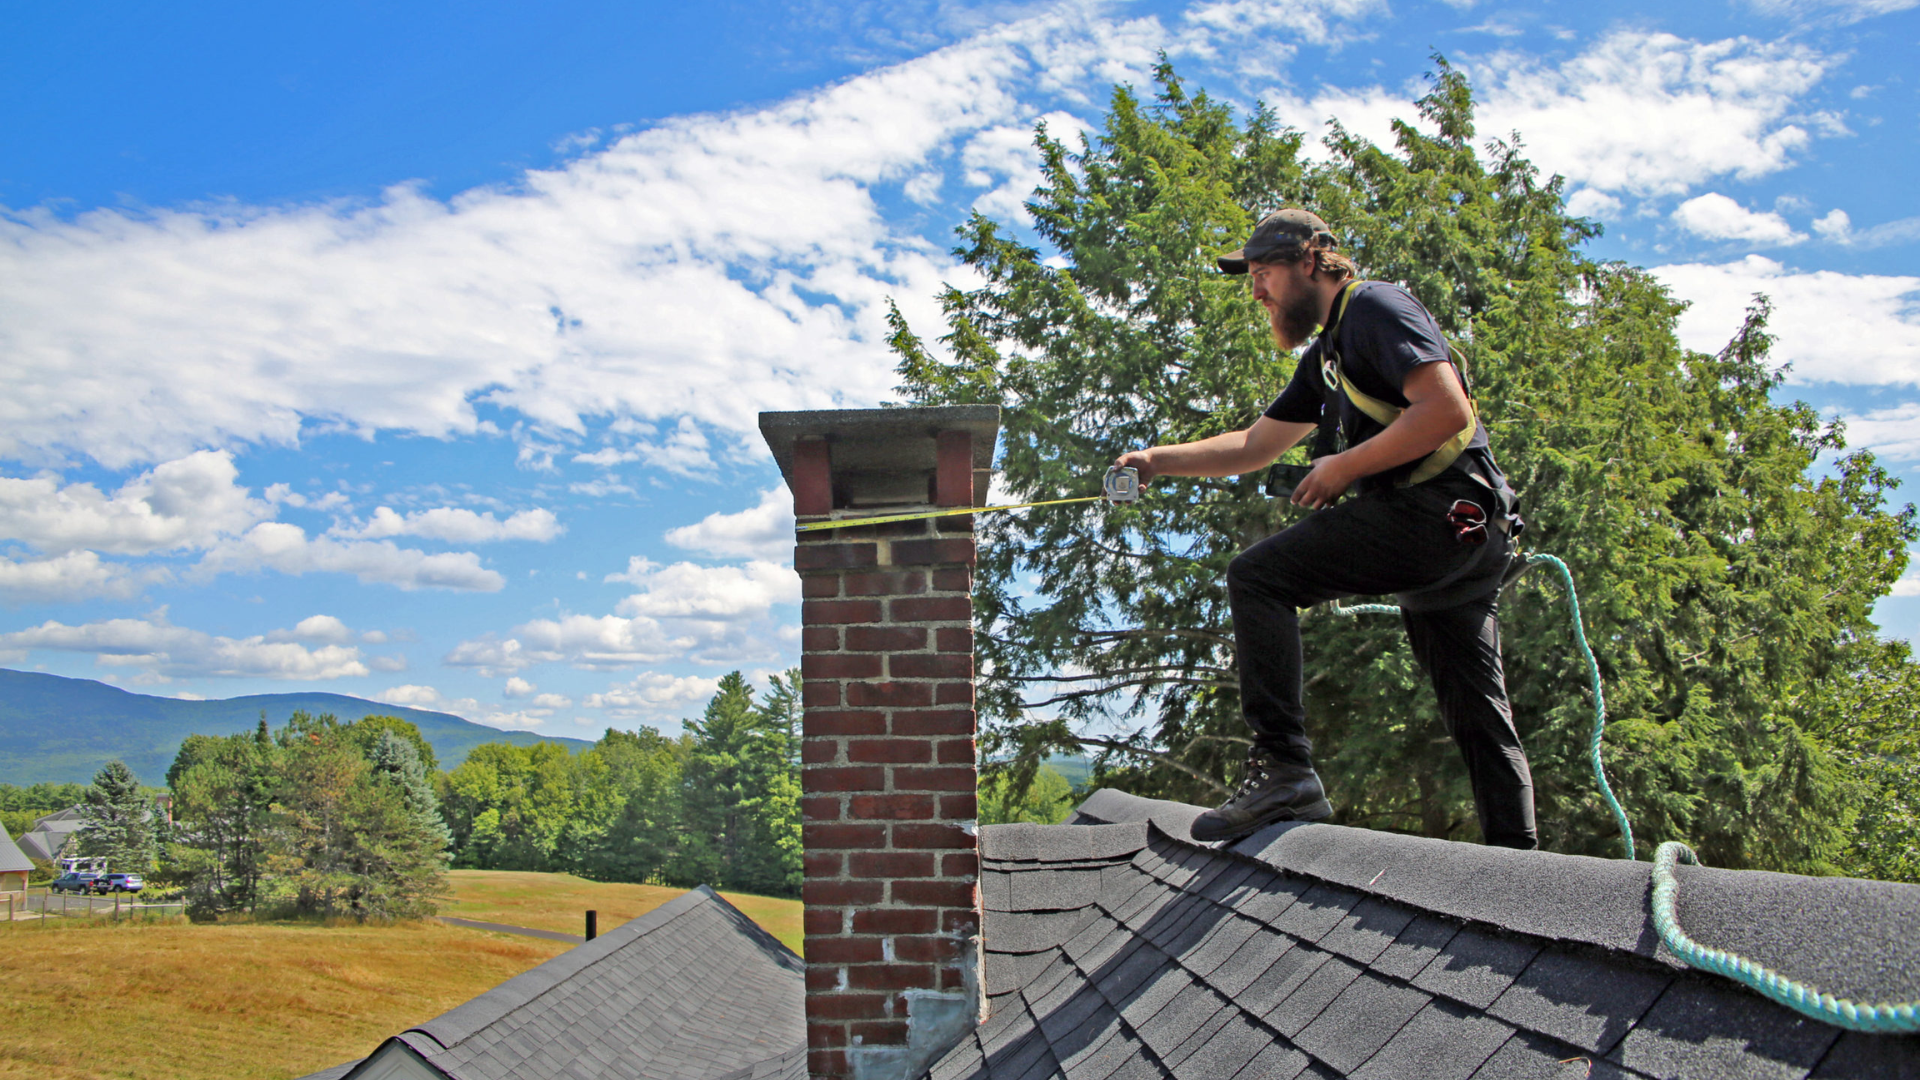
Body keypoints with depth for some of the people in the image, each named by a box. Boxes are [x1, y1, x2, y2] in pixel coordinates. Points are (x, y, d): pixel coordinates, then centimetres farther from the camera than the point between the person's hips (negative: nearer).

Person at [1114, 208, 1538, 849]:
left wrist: (1342, 467, -11)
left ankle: (1284, 769, -18)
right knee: (1478, 716, 10)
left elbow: (1448, 409, -17)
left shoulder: (1375, 307, -3)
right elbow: (1255, 446, 28)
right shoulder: (1326, 355, 27)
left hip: (1436, 509, -10)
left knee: (1257, 578, -13)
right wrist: (1157, 461, 17)